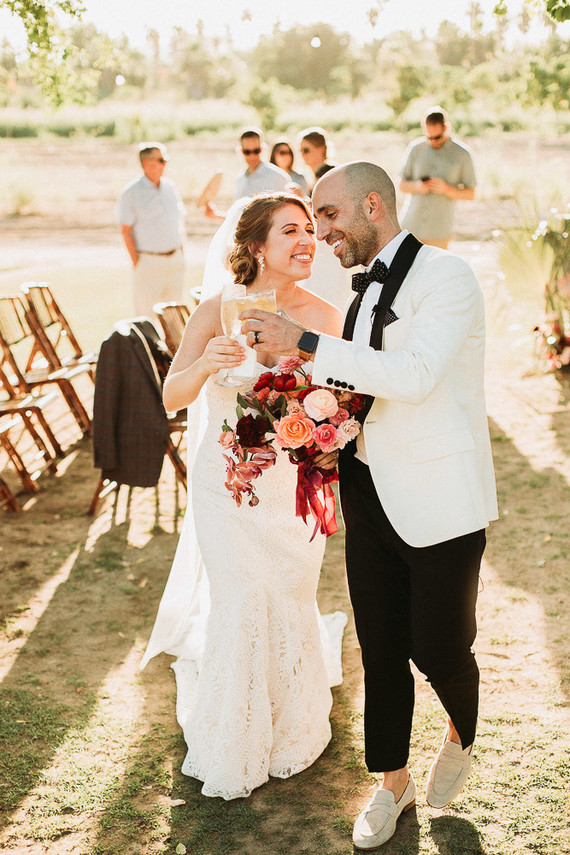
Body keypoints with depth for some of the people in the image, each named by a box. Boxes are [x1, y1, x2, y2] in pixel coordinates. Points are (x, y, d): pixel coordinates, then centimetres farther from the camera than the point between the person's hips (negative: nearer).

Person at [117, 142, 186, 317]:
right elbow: (125, 231, -8)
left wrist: (181, 253, 12)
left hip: (175, 260, 6)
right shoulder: (131, 193, -7)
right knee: (145, 314, -2)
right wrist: (136, 262, -11)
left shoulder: (170, 187, 11)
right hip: (149, 261, -6)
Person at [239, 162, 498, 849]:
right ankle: (392, 785, 30)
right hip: (372, 496, 7)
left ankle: (461, 739, 38)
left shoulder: (447, 277, -13)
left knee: (438, 650, 5)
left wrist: (303, 343, -25)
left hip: (439, 503, -6)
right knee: (380, 651, 12)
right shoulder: (364, 288, 11)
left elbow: (413, 374, -26)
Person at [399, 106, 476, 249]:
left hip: (439, 231, -1)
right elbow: (402, 185, 7)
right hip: (411, 226, 1)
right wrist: (416, 186, -16)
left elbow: (470, 194, -1)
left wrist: (446, 189, -19)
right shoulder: (415, 148, 1)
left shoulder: (462, 154, -4)